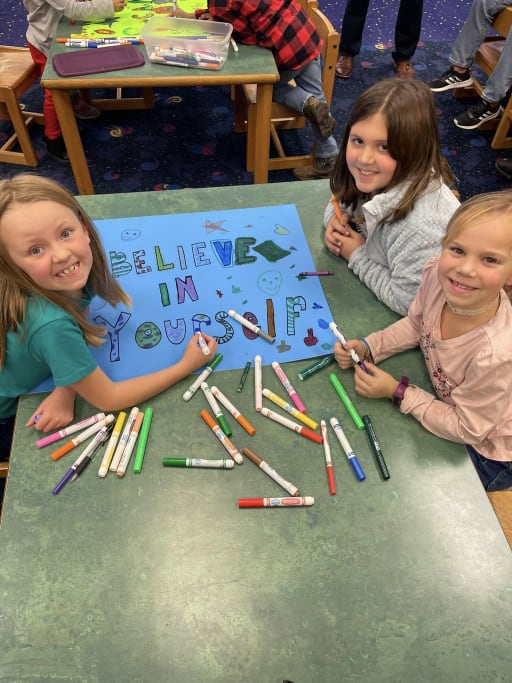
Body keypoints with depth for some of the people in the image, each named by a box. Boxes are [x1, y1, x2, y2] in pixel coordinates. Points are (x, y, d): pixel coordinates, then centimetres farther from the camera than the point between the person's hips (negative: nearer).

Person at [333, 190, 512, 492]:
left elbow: (467, 429, -22)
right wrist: (366, 347, -14)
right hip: (449, 403, 5)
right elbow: (416, 324, -2)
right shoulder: (437, 272, -26)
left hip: (486, 452, -4)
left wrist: (398, 392, -20)